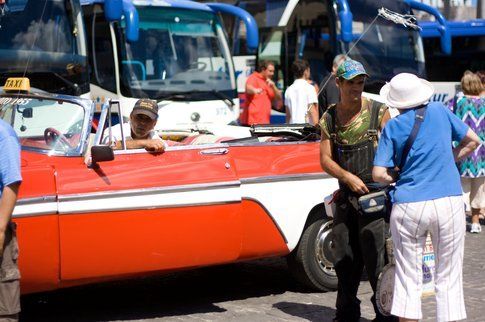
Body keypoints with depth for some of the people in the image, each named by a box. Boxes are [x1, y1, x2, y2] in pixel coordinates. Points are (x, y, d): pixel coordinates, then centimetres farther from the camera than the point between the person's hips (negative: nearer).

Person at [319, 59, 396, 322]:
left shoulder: (378, 112, -2)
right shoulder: (329, 118, 7)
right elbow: (325, 159, 4)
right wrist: (348, 177, -12)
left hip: (375, 195, -4)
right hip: (346, 197, 4)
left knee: (376, 257, -6)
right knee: (344, 258, 11)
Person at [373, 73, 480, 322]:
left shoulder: (392, 127, 1)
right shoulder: (440, 111, 4)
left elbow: (378, 175, -4)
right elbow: (473, 141, 13)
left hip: (408, 207, 0)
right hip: (449, 204, 1)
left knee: (408, 278, 10)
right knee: (448, 278, 8)